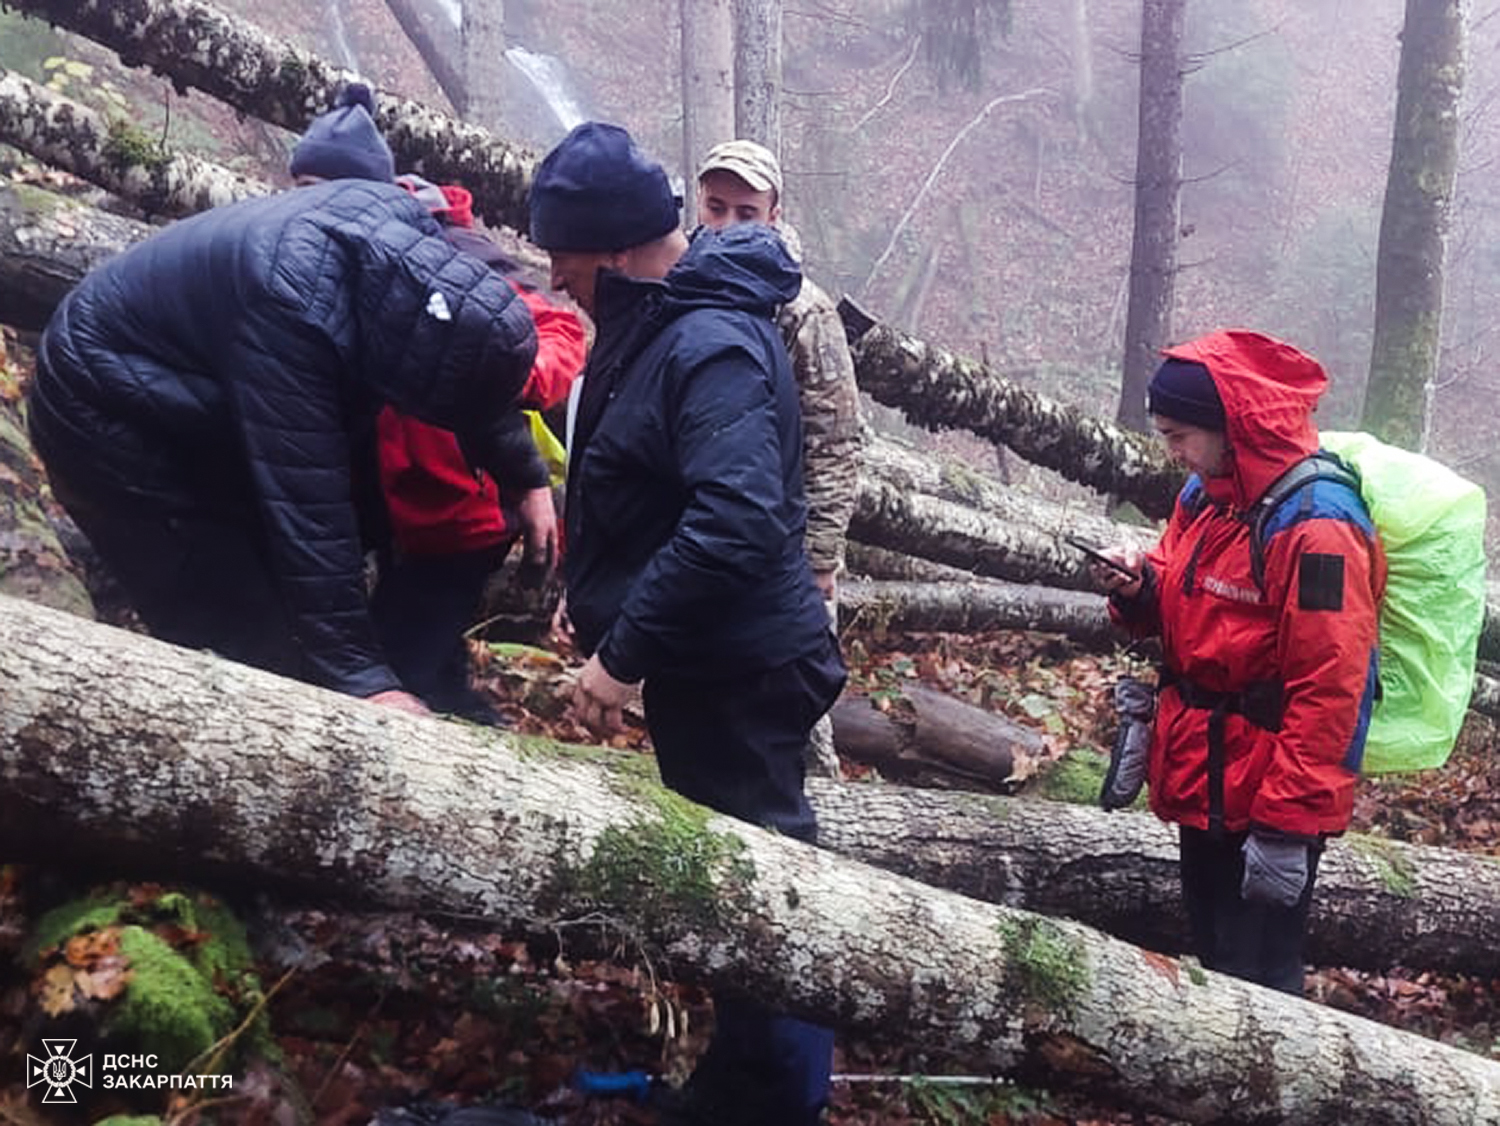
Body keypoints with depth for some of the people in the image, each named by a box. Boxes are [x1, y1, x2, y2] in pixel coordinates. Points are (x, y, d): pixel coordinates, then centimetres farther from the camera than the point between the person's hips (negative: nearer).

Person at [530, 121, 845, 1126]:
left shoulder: (714, 347, -24)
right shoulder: (649, 320, 8)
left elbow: (736, 523, -35)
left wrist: (623, 652, -30)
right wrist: (596, 601, 18)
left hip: (738, 671, -11)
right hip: (699, 659, 11)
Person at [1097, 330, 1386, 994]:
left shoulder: (1316, 527, -21)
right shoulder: (1204, 497, 6)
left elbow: (1328, 690, -23)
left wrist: (1287, 823, -21)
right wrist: (1140, 592, -6)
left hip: (1266, 800, -9)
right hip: (1203, 788, 9)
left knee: (1255, 988, -1)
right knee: (1213, 959, 22)